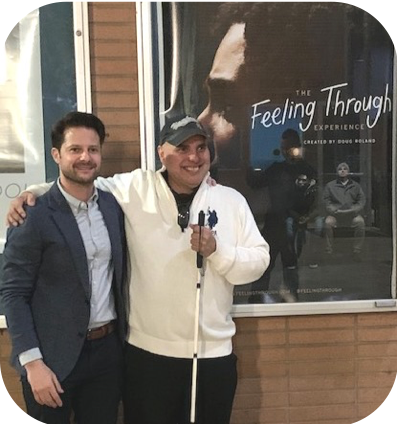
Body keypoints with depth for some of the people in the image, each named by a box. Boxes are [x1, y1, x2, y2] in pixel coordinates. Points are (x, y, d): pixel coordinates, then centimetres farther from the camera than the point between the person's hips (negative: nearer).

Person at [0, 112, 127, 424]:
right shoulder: (33, 215, -13)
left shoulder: (113, 205, 3)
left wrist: (122, 332, 7)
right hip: (53, 356, -4)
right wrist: (32, 361, -16)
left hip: (108, 349, 5)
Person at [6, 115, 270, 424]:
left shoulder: (232, 200, 1)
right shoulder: (136, 189, -4)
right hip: (149, 352, -1)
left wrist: (216, 249, -16)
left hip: (214, 352, 2)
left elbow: (259, 262, 1)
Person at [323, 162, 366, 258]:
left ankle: (357, 252, -22)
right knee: (328, 222, -32)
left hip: (352, 214, 1)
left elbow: (361, 202, 10)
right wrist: (336, 210, -11)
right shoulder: (330, 185, 14)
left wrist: (352, 210, -9)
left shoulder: (356, 185, 18)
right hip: (335, 214, -1)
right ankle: (329, 251, -23)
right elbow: (327, 203, 6)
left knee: (360, 221, -31)